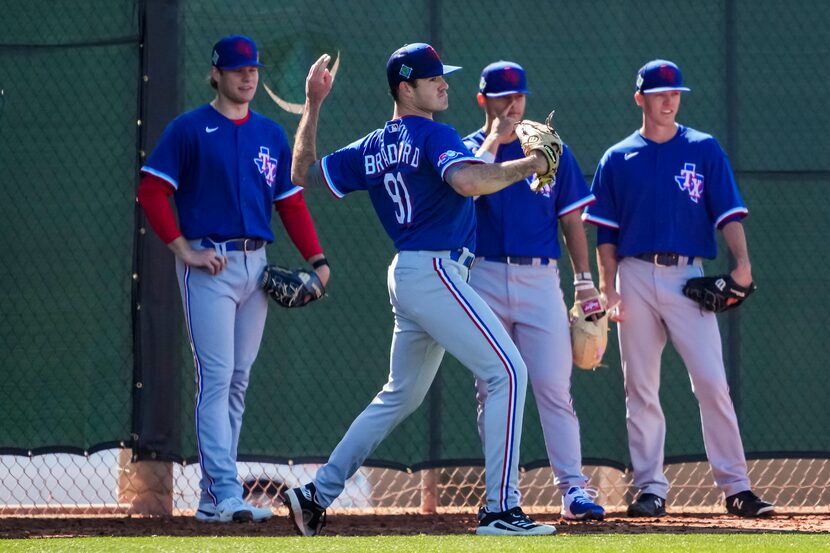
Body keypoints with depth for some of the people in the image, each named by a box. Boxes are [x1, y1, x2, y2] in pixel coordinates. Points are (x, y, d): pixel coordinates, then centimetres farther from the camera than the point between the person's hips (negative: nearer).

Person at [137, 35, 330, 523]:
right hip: (210, 264, -6)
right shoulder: (190, 129, -2)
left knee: (238, 382, 7)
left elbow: (292, 201, 14)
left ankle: (213, 498, 12)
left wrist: (317, 259, 2)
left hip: (256, 263, 6)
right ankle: (226, 495, -18)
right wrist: (185, 251, -13)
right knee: (217, 378, -12)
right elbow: (152, 191, -5)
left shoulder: (271, 135, 14)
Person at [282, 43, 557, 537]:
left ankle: (317, 494, 20)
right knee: (508, 372, -10)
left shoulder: (372, 149, 15)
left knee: (401, 395, 20)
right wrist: (526, 166, -16)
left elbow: (304, 173, 22)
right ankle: (501, 509, -16)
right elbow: (467, 182, -28)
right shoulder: (433, 135, -9)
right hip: (435, 271, -9)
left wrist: (313, 106, 28)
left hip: (405, 275, 9)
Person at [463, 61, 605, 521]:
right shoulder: (470, 149, 7)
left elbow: (571, 218, 10)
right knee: (491, 389, 2)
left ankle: (572, 487, -10)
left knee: (553, 387, -9)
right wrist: (494, 140, -13)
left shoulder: (550, 150, 9)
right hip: (485, 280, 0)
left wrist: (584, 281, 5)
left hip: (540, 279, 0)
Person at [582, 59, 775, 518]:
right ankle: (650, 488, 8)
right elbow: (606, 233, 9)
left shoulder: (704, 150, 8)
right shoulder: (617, 159, 10)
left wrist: (742, 261, -15)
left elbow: (728, 213, 1)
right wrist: (608, 290, -1)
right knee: (641, 389, 2)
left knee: (711, 382, -11)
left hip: (688, 277, -1)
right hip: (636, 277, 1)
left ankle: (735, 487, -9)